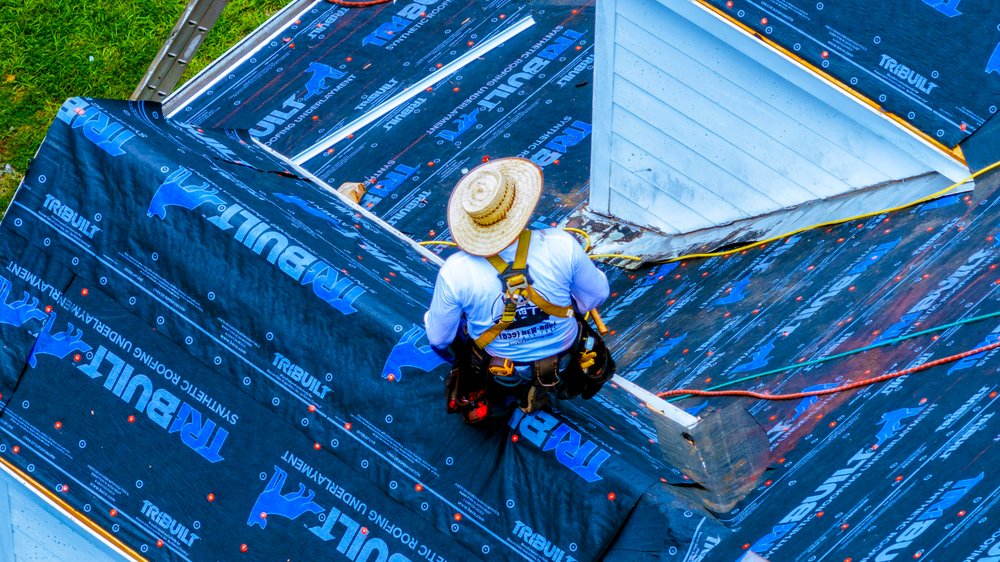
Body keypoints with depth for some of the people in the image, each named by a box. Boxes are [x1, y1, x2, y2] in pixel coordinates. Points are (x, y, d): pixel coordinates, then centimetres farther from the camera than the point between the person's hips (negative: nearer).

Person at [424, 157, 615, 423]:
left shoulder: (455, 273, -29)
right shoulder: (561, 246, -27)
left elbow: (438, 338, -11)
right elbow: (597, 293, -7)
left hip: (499, 378, -1)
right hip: (565, 364, 1)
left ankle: (505, 397, 21)